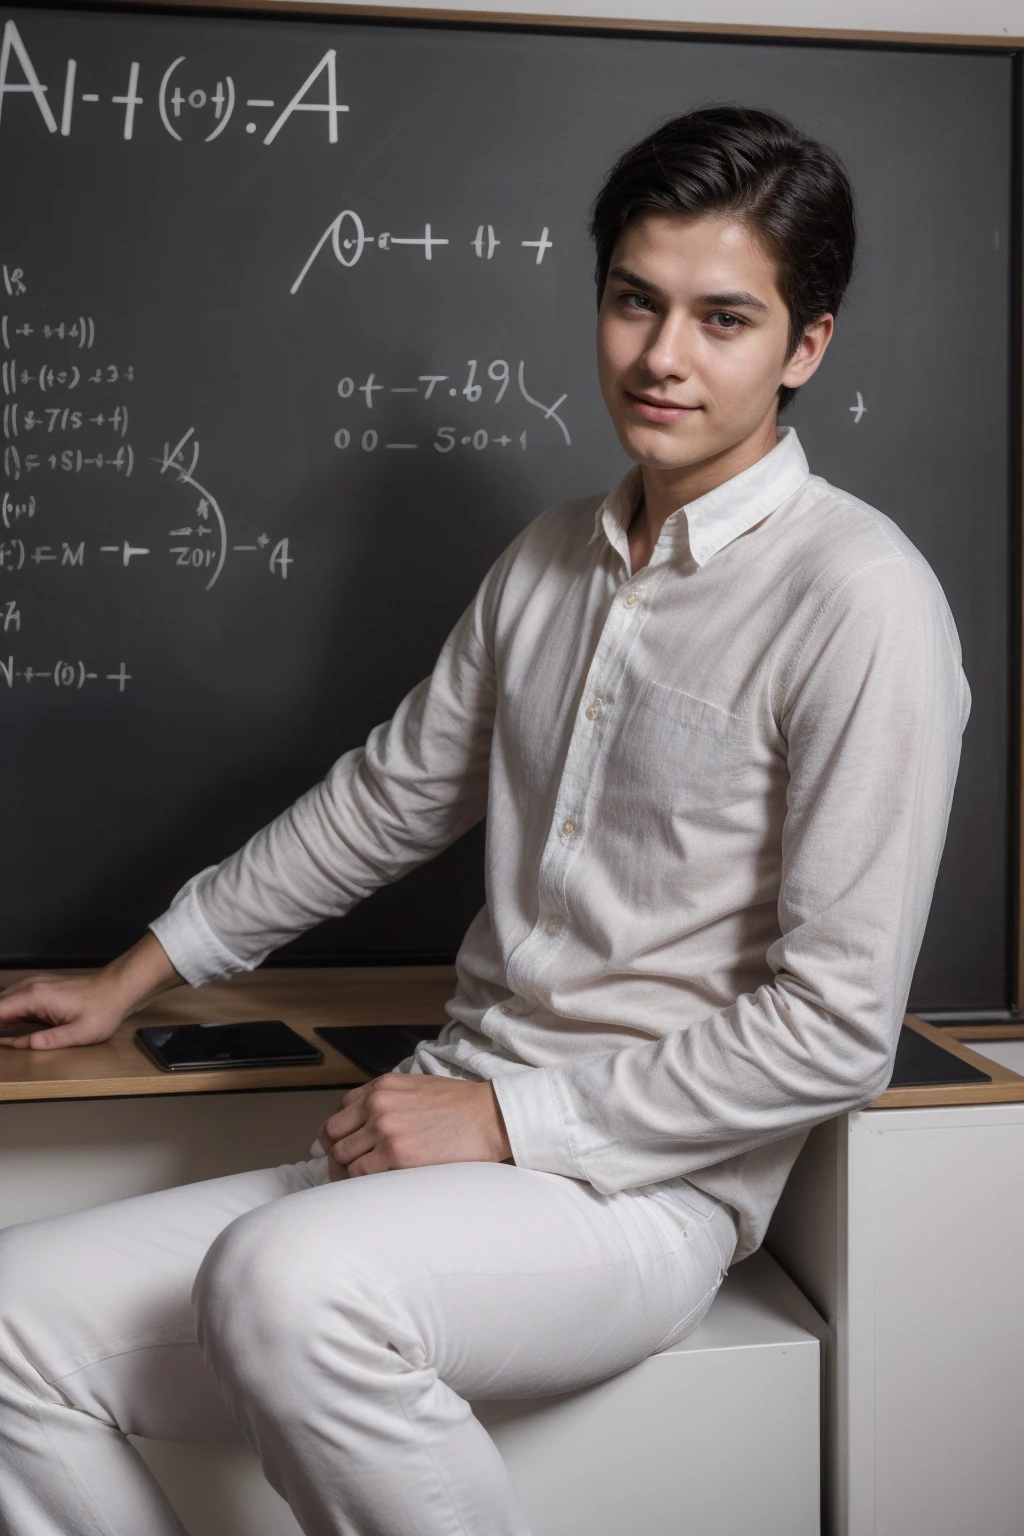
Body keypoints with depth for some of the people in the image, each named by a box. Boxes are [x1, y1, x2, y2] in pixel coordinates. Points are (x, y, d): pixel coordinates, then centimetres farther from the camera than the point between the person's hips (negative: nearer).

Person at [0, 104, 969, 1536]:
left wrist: (510, 1116, -16)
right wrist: (137, 974, 27)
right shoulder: (552, 557, 12)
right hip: (459, 1139, 7)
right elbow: (389, 797, 24)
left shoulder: (859, 603, -12)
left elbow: (836, 1031, -15)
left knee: (289, 1282, -35)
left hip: (644, 1191, -7)